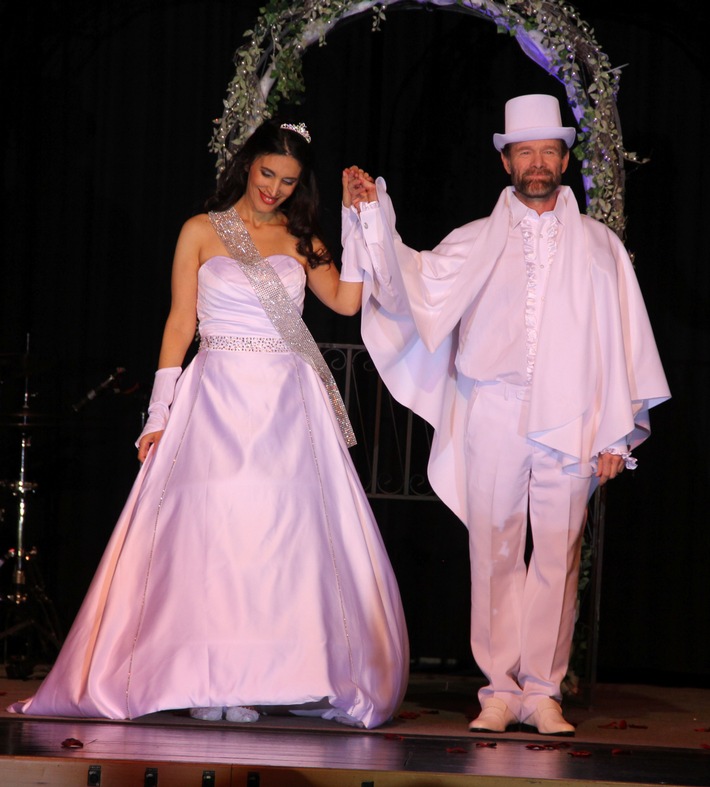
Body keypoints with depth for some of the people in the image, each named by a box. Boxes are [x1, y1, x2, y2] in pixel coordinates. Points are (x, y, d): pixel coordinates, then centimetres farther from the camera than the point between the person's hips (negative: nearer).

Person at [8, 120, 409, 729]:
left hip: (290, 405, 2)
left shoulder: (301, 241, 13)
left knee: (288, 531, -5)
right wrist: (160, 412, -1)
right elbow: (180, 322, 5)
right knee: (213, 530, -9)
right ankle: (210, 683, -8)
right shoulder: (202, 232, 8)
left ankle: (274, 678, -2)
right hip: (218, 399, -2)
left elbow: (346, 301, -1)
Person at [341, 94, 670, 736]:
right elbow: (412, 285, 3)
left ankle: (543, 692, 3)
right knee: (495, 556, 0)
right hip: (492, 418, 0)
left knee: (557, 557, -2)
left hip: (569, 422, 0)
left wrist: (617, 435, 3)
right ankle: (501, 691, 5)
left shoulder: (598, 246, 12)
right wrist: (372, 215, -7)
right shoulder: (475, 243, 13)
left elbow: (619, 343, 9)